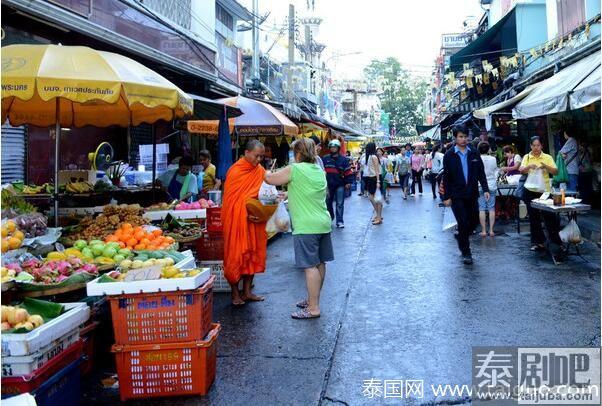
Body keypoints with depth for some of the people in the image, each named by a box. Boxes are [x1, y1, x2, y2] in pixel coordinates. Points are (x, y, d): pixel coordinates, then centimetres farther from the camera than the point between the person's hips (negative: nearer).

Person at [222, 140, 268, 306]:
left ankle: (247, 291, 20)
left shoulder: (260, 171, 7)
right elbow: (231, 199, -11)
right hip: (236, 220, -6)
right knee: (236, 255, 0)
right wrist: (246, 215, -19)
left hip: (254, 220, 6)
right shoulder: (235, 171, -9)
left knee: (252, 253, 9)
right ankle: (235, 294, 12)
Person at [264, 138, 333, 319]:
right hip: (323, 223, 8)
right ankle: (312, 299, 29)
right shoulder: (320, 171, 12)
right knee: (320, 264, 14)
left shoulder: (293, 170, -10)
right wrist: (290, 194, 31)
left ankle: (313, 308, -2)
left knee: (310, 266, -6)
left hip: (306, 227, -8)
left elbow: (269, 179, 0)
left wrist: (267, 172, 21)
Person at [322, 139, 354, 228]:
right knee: (328, 202, 13)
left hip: (340, 185, -3)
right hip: (328, 185, 3)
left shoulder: (344, 159, -1)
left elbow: (348, 172, -1)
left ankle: (339, 221, 3)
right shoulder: (325, 159, 5)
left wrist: (348, 182, -7)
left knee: (340, 204, -2)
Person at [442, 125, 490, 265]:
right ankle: (466, 253, 9)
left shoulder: (474, 153, 5)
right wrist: (446, 197, -5)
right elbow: (446, 177, -2)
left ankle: (462, 237, 37)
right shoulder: (449, 155, -3)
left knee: (474, 220, 8)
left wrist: (485, 189, -2)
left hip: (472, 194, 4)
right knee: (463, 223, -3)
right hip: (456, 195, -3)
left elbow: (481, 172, 8)